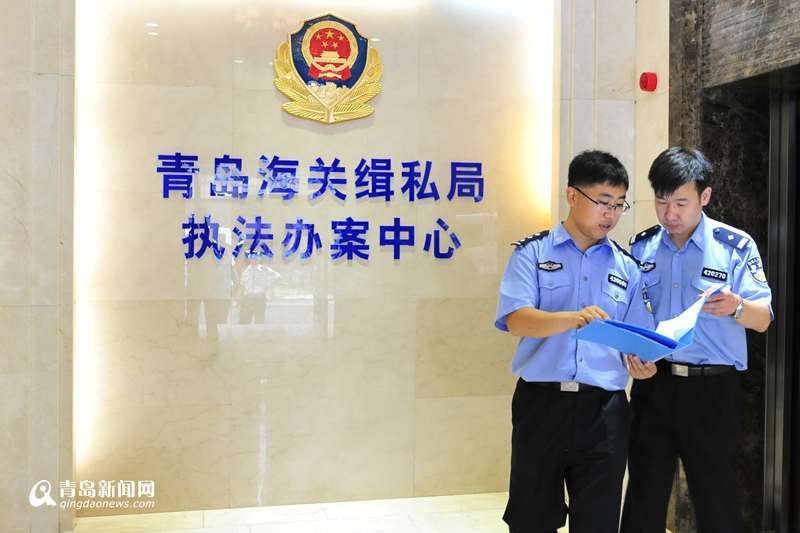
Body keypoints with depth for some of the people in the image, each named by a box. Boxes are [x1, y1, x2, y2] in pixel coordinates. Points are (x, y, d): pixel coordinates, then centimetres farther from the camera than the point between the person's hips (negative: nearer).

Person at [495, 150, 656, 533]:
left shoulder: (627, 267, 12)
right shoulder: (532, 253, 2)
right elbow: (516, 319, -12)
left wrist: (640, 361, -12)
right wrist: (574, 318, -28)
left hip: (604, 410, 2)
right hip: (541, 403, -2)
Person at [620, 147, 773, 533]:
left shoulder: (735, 246, -3)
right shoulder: (641, 246, 6)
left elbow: (763, 319, -8)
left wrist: (735, 307, -30)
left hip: (711, 389, -3)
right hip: (652, 383, 3)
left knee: (716, 501, 6)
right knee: (643, 501, 11)